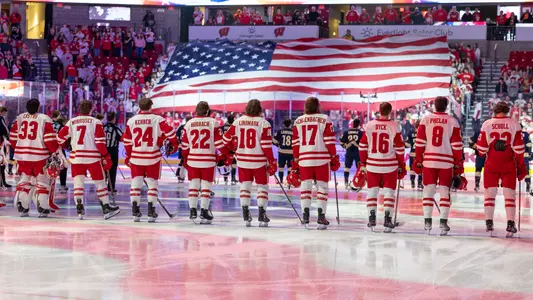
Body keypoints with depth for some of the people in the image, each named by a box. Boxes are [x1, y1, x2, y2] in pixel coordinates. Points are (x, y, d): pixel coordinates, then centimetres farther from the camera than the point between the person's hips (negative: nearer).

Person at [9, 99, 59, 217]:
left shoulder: (19, 118, 7)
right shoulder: (44, 119, -7)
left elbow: (13, 137, 10)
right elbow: (49, 139, -12)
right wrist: (55, 152, -2)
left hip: (22, 155, 4)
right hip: (40, 156, -4)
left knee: (25, 180, 16)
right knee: (42, 182, 6)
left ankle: (22, 208, 10)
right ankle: (43, 210, 2)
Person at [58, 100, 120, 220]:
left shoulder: (71, 122, 5)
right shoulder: (95, 122, -4)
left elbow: (60, 137, 6)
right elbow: (100, 141, -9)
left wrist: (63, 146, 28)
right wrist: (106, 157, -3)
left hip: (76, 156, 2)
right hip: (93, 156, -2)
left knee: (78, 182, 6)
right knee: (100, 182, 7)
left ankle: (79, 209, -3)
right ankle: (106, 208, 8)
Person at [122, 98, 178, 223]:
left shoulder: (131, 121, 2)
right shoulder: (157, 119, -6)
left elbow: (127, 141, 7)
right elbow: (169, 131, -10)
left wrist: (128, 156, 19)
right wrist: (173, 144, 8)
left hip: (136, 157, 2)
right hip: (153, 157, -2)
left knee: (136, 183, 10)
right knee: (152, 183, 7)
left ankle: (135, 212, 5)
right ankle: (151, 212, 2)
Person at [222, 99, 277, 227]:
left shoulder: (238, 121, 1)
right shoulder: (263, 123, -10)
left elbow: (227, 138, 6)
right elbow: (266, 145, -13)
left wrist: (233, 149, 26)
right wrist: (272, 162, -7)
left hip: (242, 160, 3)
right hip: (259, 161, -3)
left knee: (245, 186, 12)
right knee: (262, 186, 8)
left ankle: (246, 216, 6)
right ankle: (262, 217, 1)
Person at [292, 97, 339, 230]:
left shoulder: (298, 121, 7)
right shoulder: (325, 119, -3)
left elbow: (295, 143, 8)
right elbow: (329, 141, -5)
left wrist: (296, 160, 15)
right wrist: (334, 158, 3)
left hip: (304, 159, 3)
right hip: (322, 159, -3)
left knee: (306, 185, 9)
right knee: (322, 186, 3)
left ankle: (305, 213, 1)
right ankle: (321, 216, -3)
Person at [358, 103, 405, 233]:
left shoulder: (369, 125, -1)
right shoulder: (394, 126, -7)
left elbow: (363, 146, 4)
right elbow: (399, 148, -5)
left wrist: (363, 163, 13)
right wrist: (401, 166, 5)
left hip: (372, 164, 2)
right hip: (390, 166, -2)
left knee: (372, 191, 10)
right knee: (389, 192, 4)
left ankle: (371, 218, 5)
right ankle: (387, 219, -2)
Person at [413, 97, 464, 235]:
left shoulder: (425, 120, 2)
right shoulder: (452, 121, 0)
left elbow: (420, 143, 1)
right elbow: (456, 145, -1)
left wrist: (418, 161, 7)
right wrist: (458, 164, 6)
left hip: (429, 161, 1)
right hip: (446, 162, -1)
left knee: (428, 191, 6)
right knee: (444, 191, 4)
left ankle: (427, 221, 3)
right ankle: (443, 222, -1)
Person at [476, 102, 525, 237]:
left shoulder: (487, 124, -2)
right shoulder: (514, 124, -3)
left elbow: (481, 148, -1)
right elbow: (518, 148, -4)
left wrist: (484, 153, 23)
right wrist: (521, 167, 4)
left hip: (491, 164, 0)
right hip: (509, 165, 0)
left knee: (490, 193, 8)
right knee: (509, 194, 4)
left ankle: (489, 223, 5)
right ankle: (510, 224, -1)